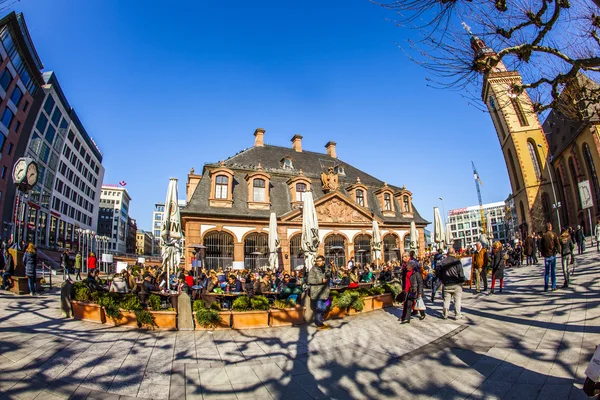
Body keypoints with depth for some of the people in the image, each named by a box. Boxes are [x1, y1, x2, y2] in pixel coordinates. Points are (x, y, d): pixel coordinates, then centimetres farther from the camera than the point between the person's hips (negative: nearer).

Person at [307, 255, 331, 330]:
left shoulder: (324, 269, 14)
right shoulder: (313, 269, -10)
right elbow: (310, 280, -20)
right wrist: (321, 280, -22)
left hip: (324, 293, 8)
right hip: (317, 293, -7)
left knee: (323, 308, 13)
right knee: (319, 308, -4)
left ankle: (320, 322, 28)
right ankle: (319, 324, 6)